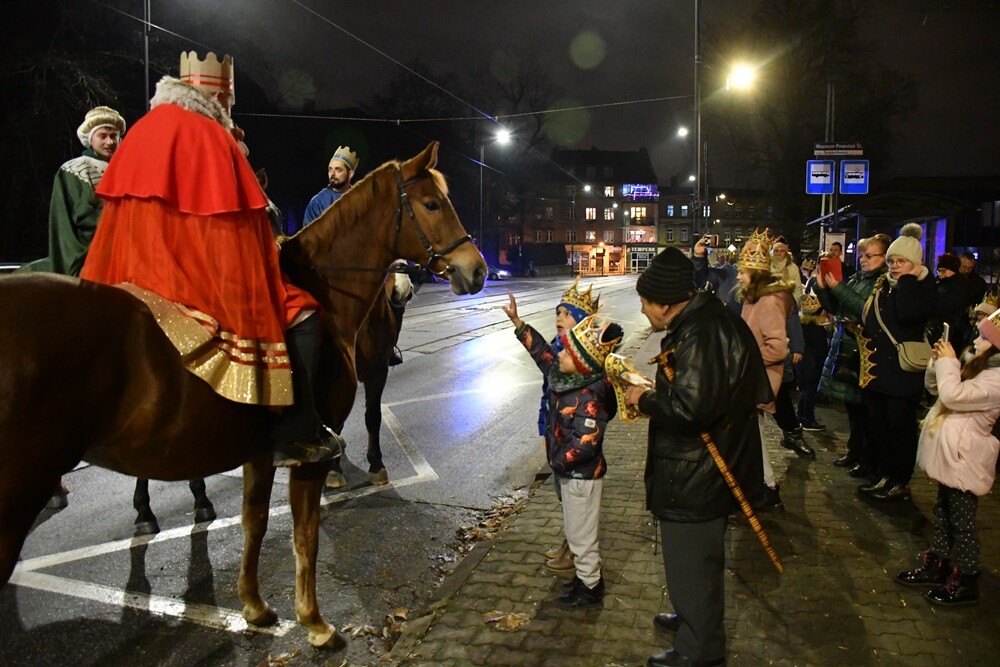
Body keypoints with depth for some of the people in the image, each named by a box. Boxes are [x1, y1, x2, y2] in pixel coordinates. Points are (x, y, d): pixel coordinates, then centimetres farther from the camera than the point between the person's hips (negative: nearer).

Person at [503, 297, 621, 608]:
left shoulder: (589, 398, -29)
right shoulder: (565, 377, -3)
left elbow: (586, 443, -33)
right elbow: (542, 352, 8)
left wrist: (559, 460, -20)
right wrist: (517, 322, 5)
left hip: (581, 475, -9)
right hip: (570, 472, 9)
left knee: (580, 533, 8)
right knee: (578, 530, 24)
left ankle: (590, 588, 25)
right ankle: (588, 574, 41)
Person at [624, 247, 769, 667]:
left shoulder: (700, 336, -27)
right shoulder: (709, 319, 6)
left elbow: (689, 409, -35)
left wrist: (644, 399, -18)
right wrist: (654, 396, 6)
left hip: (694, 478, -11)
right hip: (709, 470, 11)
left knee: (690, 564, 7)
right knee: (700, 559, 28)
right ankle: (693, 618, 49)